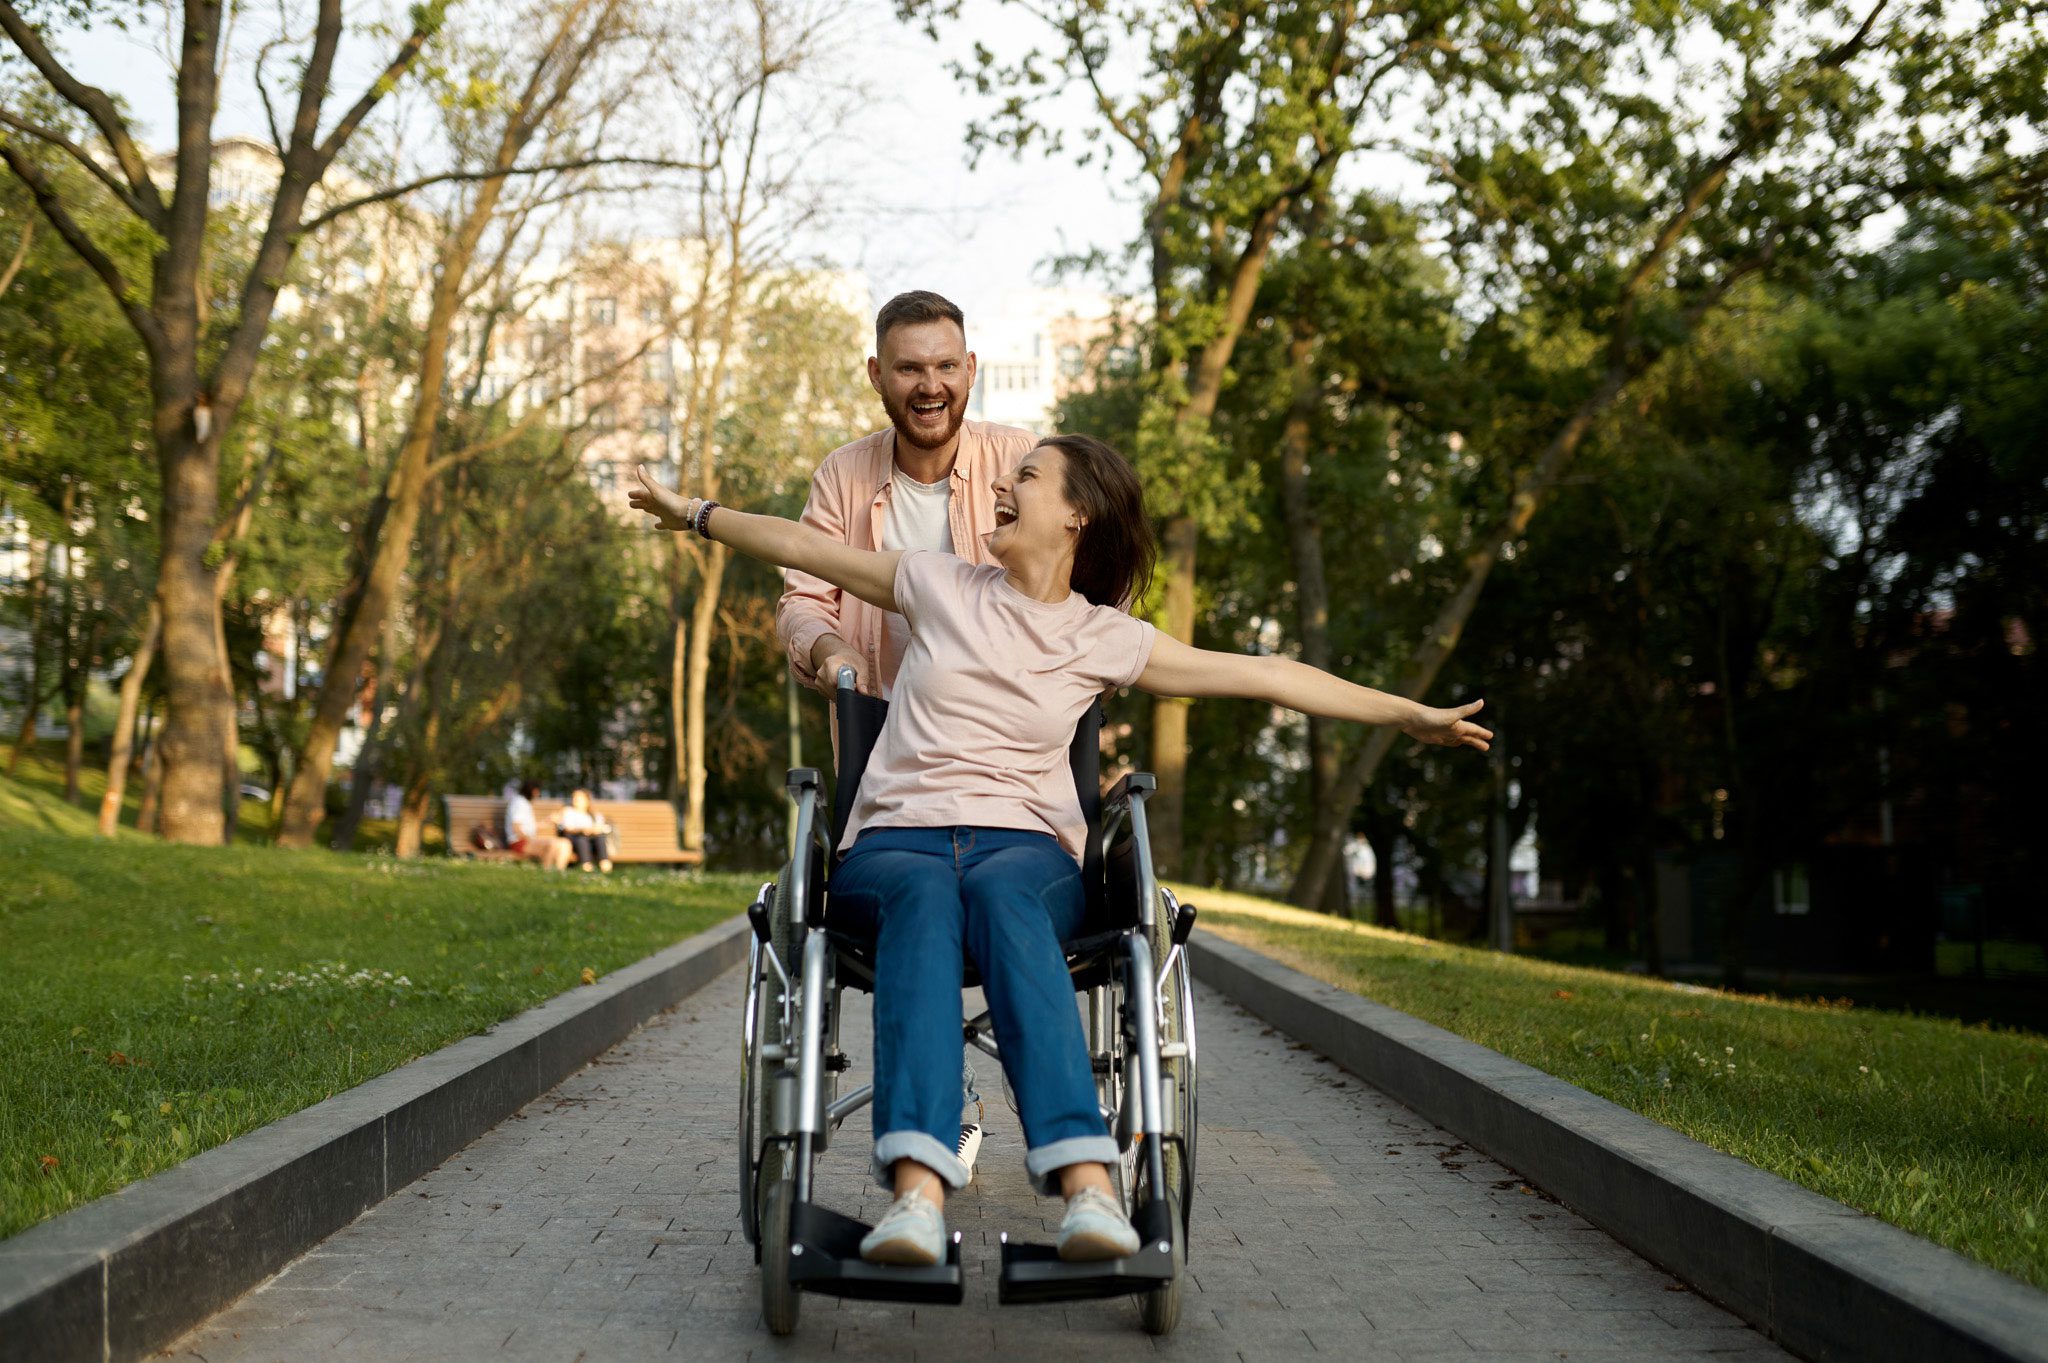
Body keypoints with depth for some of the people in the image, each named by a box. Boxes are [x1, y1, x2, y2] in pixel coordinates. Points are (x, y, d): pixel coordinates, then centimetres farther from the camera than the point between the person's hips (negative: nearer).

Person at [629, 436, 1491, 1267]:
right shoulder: (942, 586, 16)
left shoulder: (1106, 639, 12)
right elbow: (803, 547, 24)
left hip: (1025, 849, 0)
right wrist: (692, 513, 32)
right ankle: (917, 1195, -59)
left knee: (999, 892, -39)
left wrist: (1410, 716, 14)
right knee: (923, 895, -38)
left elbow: (1264, 676, 13)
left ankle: (1088, 1187, -56)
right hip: (895, 843, 1)